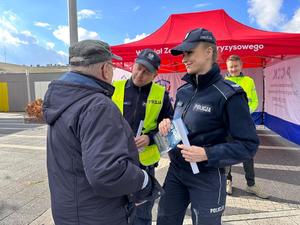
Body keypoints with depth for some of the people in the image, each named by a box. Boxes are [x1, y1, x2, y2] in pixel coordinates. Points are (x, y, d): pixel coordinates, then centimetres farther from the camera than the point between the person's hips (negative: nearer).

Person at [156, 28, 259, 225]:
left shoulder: (229, 95, -17)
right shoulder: (183, 91, 3)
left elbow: (249, 145, -16)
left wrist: (207, 154, -26)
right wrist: (167, 124, -7)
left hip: (207, 177, -6)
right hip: (175, 171, 6)